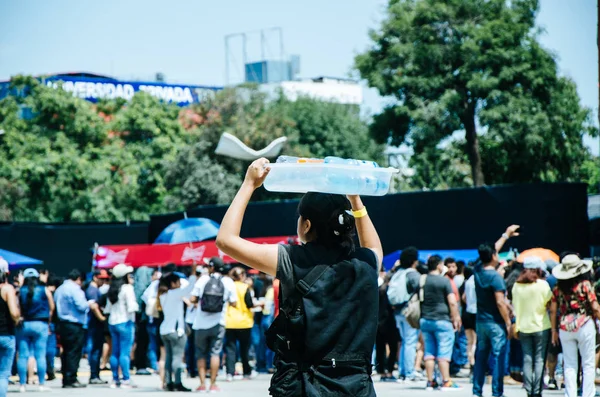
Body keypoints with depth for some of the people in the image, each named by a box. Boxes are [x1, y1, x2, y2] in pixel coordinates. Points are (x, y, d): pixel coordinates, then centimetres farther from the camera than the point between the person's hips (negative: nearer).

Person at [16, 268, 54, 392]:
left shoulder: (20, 291, 0)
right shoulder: (44, 291, 1)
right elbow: (51, 308, 2)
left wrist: (19, 320, 7)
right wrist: (47, 321, 14)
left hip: (23, 325, 1)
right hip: (40, 325, 0)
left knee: (23, 355, 3)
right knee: (40, 355, 1)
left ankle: (22, 384, 3)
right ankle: (42, 384, 0)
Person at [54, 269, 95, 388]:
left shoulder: (59, 289, 16)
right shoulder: (74, 289, -13)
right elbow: (81, 306, -20)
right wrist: (89, 304, 1)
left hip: (63, 323, 9)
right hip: (74, 325, -9)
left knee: (66, 352, 12)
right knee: (74, 353, -6)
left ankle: (65, 380, 13)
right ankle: (71, 380, -7)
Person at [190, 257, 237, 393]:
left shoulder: (203, 279, -3)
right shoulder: (228, 282, -2)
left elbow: (192, 299, -6)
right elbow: (234, 303, -4)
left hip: (201, 323, 0)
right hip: (218, 324, 0)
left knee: (201, 353, 10)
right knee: (215, 353, 4)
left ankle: (202, 384, 6)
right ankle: (213, 384, 0)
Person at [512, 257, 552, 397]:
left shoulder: (517, 285, 1)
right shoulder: (542, 284, -10)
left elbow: (515, 307, 6)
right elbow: (550, 303, -3)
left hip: (523, 327, 3)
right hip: (541, 327, -3)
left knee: (527, 359, 8)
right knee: (540, 359, 0)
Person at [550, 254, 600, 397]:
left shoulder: (558, 288, 2)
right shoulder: (585, 285, -8)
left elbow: (553, 311, 4)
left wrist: (554, 330, 13)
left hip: (565, 328, 3)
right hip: (584, 325, -3)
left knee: (569, 365, 9)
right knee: (588, 364, 4)